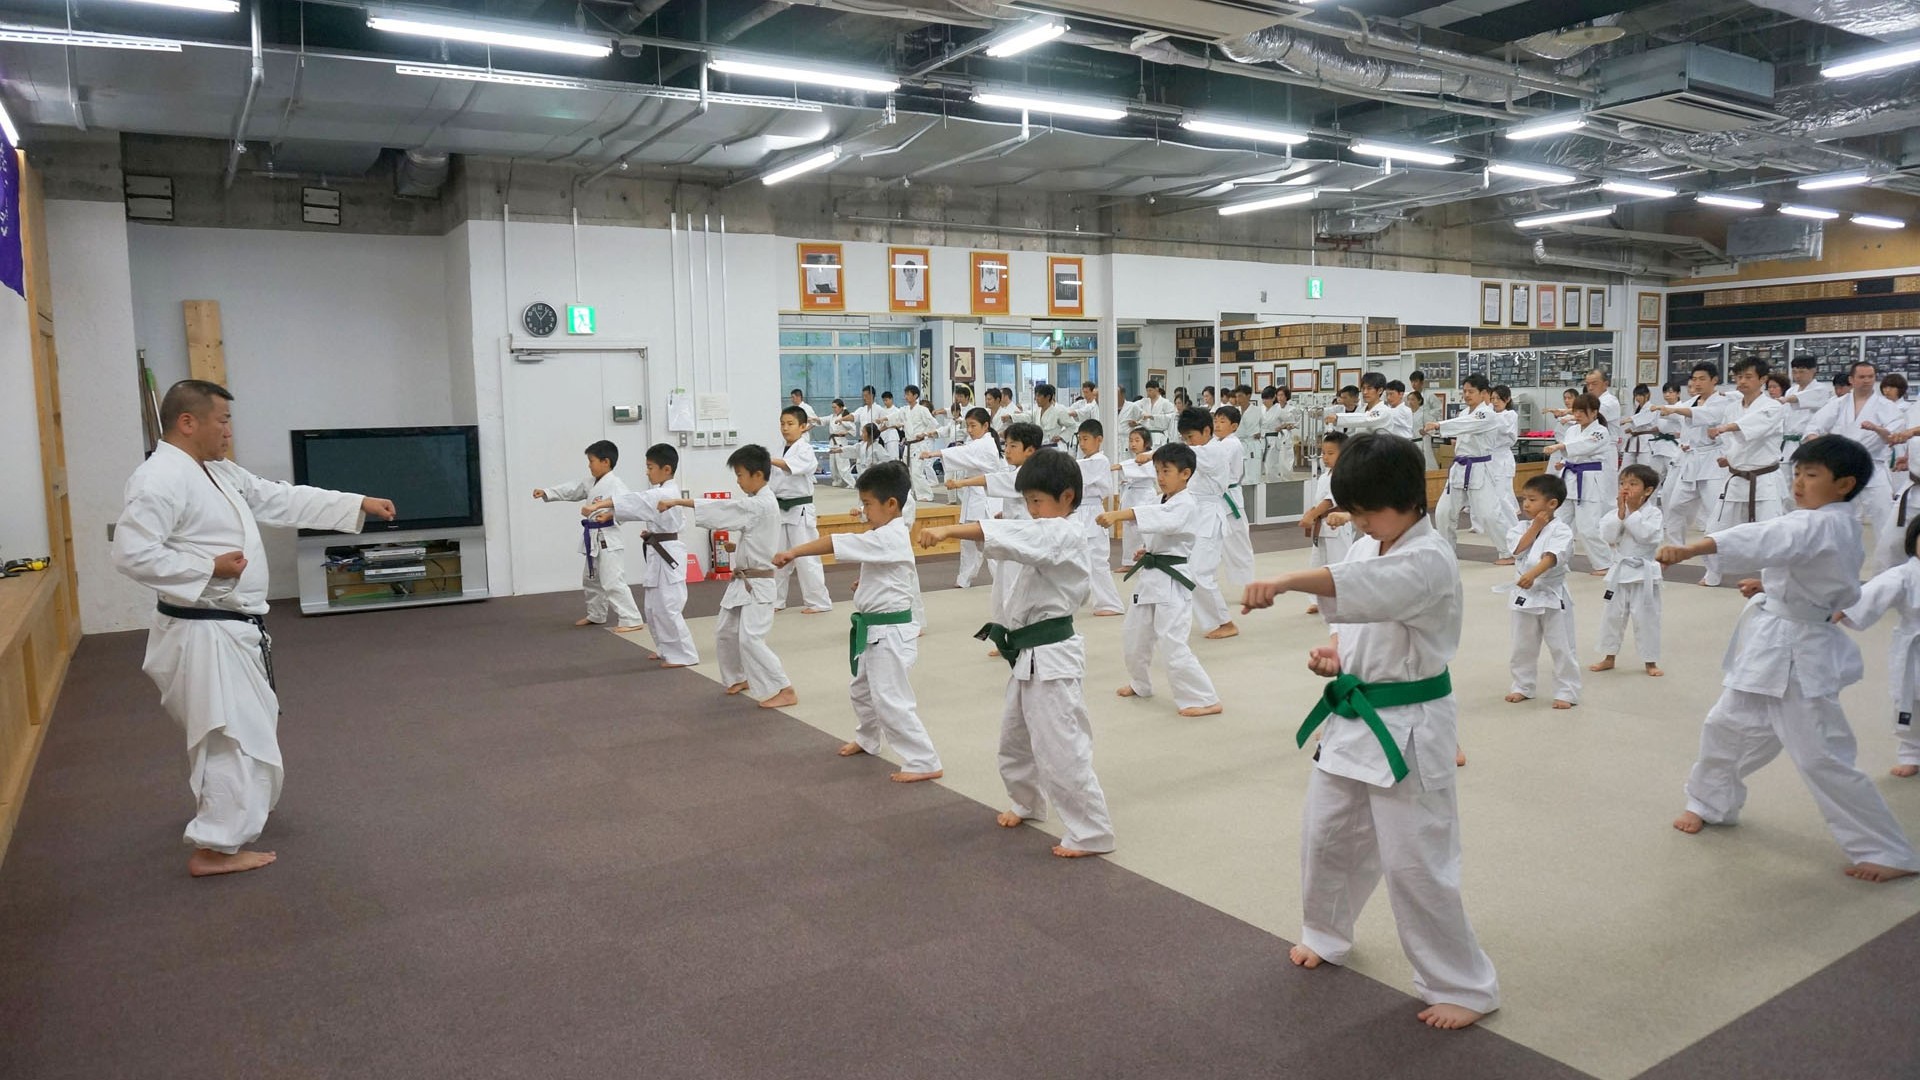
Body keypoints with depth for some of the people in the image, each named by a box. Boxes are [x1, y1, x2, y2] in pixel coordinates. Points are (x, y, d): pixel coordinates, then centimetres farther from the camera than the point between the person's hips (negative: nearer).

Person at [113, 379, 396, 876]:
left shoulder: (220, 473, 11)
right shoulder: (159, 479, -19)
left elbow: (285, 500, 13)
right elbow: (131, 553, -25)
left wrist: (359, 504, 9)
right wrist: (209, 568, -22)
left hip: (235, 626, 11)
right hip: (204, 631, -11)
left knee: (255, 725, 25)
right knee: (240, 736, -5)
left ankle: (225, 808, 46)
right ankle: (215, 847, 5)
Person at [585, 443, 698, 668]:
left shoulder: (667, 494, -20)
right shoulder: (659, 493, 14)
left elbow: (635, 502, -29)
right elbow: (637, 506, 14)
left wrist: (600, 504, -34)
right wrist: (609, 514, -1)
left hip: (666, 556, -11)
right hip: (657, 555, 11)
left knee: (667, 607, -8)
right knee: (653, 607, 17)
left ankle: (684, 654, 1)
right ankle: (667, 650, 29)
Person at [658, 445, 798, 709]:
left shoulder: (762, 504, -21)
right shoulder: (758, 502, 10)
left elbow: (721, 509, -26)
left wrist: (677, 502, -24)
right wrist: (736, 546, 8)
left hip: (757, 584, -10)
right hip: (742, 581, 10)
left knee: (750, 638, -16)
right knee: (725, 631, 17)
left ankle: (785, 691, -10)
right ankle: (741, 678, 36)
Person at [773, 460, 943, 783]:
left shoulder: (889, 538, -22)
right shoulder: (891, 536, 9)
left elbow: (838, 543, -28)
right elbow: (907, 583, 24)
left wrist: (794, 551, -27)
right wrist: (866, 585, 14)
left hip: (890, 632, -11)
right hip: (875, 630, 11)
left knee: (891, 701, -9)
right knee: (862, 689, 25)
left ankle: (924, 762, -2)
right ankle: (868, 740, 47)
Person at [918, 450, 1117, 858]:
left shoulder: (1064, 535, -19)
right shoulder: (1046, 535, 15)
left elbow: (1013, 536, -35)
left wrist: (949, 530, -44)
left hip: (1050, 657, -11)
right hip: (1028, 655, 11)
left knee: (1061, 748, -7)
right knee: (1015, 739, 23)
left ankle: (1092, 833, 4)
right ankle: (1027, 803, 45)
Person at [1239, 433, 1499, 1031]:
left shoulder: (1429, 560, -22)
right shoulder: (1367, 547, 5)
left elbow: (1370, 586, -44)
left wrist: (1289, 579, -58)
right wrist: (1335, 652, -4)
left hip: (1407, 727, -8)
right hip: (1354, 713, 8)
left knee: (1415, 862, -2)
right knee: (1326, 835, 20)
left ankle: (1463, 986, 18)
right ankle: (1326, 934, 44)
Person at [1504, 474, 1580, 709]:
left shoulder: (1560, 530, -12)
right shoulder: (1521, 527, 3)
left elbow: (1552, 557, -27)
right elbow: (1518, 549, -13)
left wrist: (1533, 574, -41)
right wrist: (1535, 526, -13)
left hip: (1552, 595, -5)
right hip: (1524, 596, 5)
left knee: (1561, 647, 3)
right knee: (1522, 647, 16)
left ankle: (1566, 692, 13)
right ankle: (1522, 687, 30)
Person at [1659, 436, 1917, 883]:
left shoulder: (1823, 526, -21)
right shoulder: (1840, 527, 9)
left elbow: (1765, 539, -40)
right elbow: (1838, 588, 20)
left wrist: (1694, 547, -55)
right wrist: (1772, 588, 8)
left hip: (1797, 655, -10)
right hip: (1771, 647, 10)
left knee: (1822, 758, -4)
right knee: (1727, 725, 19)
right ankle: (1711, 804, 38)